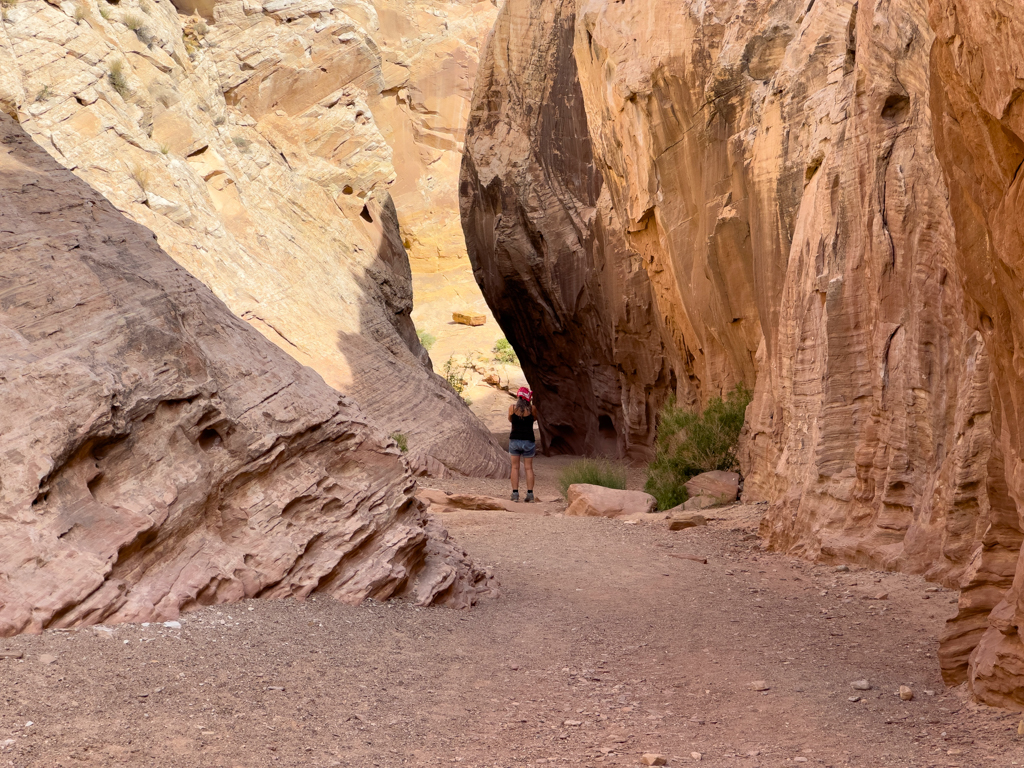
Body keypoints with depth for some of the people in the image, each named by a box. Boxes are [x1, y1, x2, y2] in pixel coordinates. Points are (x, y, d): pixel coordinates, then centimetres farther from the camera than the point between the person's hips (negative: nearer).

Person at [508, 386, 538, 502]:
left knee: (515, 467, 7)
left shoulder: (512, 407, -6)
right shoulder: (532, 408, -6)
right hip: (528, 440, 0)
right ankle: (530, 494, 3)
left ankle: (515, 493, 2)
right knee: (529, 468, 6)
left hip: (514, 439, 0)